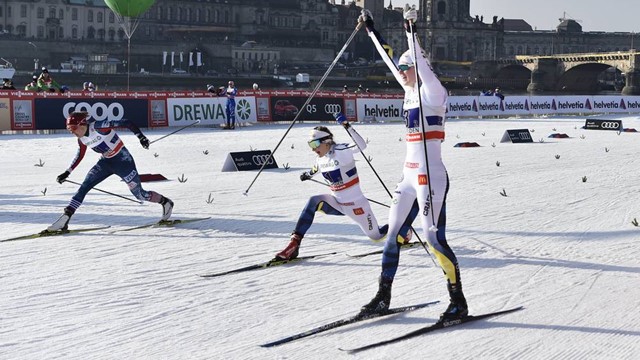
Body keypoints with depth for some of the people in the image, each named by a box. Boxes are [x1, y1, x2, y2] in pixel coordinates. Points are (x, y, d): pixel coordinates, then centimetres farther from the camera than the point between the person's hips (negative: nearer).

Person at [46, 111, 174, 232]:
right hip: (106, 162, 6)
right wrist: (67, 172, 12)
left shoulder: (98, 127, -26)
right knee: (84, 187, -9)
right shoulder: (82, 139, -4)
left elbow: (127, 123, -26)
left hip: (123, 160, -6)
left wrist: (140, 136, -35)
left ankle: (166, 202, 28)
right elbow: (79, 156, 15)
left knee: (139, 194, 2)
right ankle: (64, 219, -9)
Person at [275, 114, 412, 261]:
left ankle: (402, 229, 45)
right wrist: (308, 174, 26)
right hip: (337, 204, 6)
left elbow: (362, 145, -40)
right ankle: (294, 244, -22)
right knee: (313, 202, -20)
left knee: (376, 236, 11)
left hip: (356, 204, -6)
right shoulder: (321, 159, 0)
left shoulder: (341, 151, -21)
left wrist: (347, 126, -46)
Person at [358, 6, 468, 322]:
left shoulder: (433, 92, -9)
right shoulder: (410, 91, 13)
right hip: (409, 175, 9)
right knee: (393, 233, 9)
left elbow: (423, 65, -27)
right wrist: (370, 30, 29)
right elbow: (388, 58, 22)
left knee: (434, 237, -10)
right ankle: (383, 297, 17)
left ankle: (459, 302, -2)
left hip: (431, 176, -9)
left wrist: (412, 32, -36)